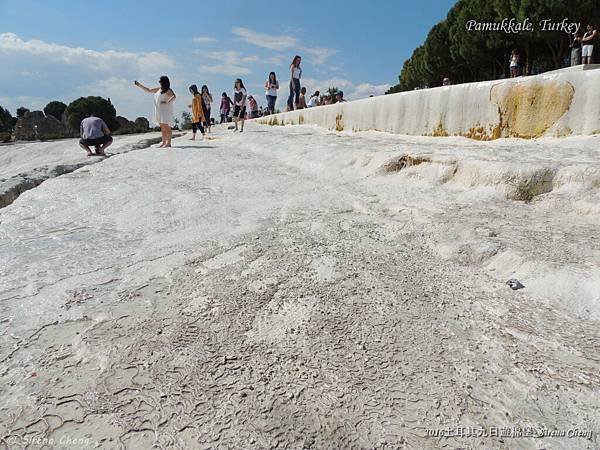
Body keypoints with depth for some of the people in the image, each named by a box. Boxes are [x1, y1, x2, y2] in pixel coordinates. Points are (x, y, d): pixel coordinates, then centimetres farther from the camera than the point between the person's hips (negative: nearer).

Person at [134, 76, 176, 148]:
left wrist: (167, 102, -30)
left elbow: (174, 96, -23)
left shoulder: (168, 90, -6)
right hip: (159, 112, 8)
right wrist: (139, 85, 24)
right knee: (162, 128, 7)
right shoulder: (158, 89, 17)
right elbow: (148, 90, 25)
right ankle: (164, 142, 9)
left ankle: (168, 143, -10)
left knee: (167, 127, -9)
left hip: (166, 112, -8)